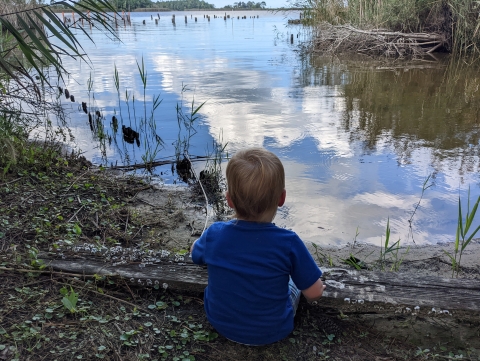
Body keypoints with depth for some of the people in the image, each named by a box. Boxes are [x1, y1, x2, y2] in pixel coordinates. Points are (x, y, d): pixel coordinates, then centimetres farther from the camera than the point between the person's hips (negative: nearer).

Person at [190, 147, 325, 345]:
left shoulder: (214, 235, -22)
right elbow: (315, 293, -18)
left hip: (220, 322, 2)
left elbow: (195, 253, 1)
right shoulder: (288, 243, -29)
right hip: (271, 331, -1)